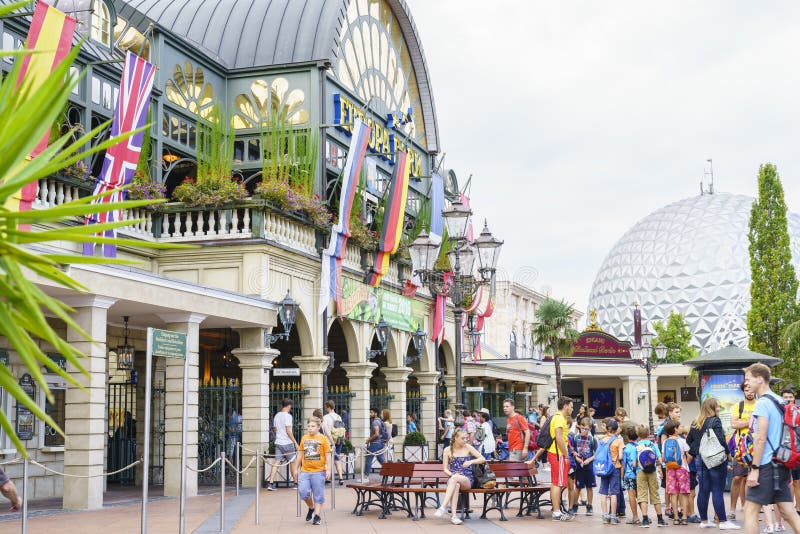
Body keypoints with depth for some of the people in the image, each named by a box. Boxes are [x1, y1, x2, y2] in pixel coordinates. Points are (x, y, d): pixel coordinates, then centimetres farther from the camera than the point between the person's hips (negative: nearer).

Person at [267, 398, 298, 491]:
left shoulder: (276, 415, 11)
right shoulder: (287, 415, -11)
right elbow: (288, 431, -15)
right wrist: (295, 442, -10)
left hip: (278, 442, 6)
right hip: (287, 443, -6)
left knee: (276, 462, 1)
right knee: (293, 462, 7)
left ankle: (271, 483, -8)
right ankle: (296, 483, 15)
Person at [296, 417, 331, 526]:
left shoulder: (323, 439, -2)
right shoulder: (304, 438, 9)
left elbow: (327, 456, -2)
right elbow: (300, 454, 16)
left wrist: (328, 469, -7)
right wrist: (296, 468, 16)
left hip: (318, 471, -3)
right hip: (305, 471, 3)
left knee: (318, 494, 2)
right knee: (303, 492, -7)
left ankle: (317, 516, 12)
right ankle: (311, 508, 20)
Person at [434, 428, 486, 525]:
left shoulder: (468, 447, 7)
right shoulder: (448, 450, 8)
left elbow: (483, 459, 6)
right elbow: (445, 469, 7)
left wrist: (471, 461, -11)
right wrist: (451, 474, -14)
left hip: (467, 480, -1)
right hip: (452, 479, 1)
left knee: (455, 478, -37)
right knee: (456, 486, -38)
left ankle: (443, 507, -44)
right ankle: (453, 516, -48)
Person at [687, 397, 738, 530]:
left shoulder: (695, 424, 12)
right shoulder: (715, 421, -11)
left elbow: (689, 441, 16)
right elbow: (720, 440, -18)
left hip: (702, 461, 7)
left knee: (703, 491, 11)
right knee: (718, 491, -5)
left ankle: (704, 521, 17)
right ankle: (723, 521, -3)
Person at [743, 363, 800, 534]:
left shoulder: (763, 403, -12)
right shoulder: (779, 402, 16)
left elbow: (761, 439, -18)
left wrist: (755, 469, -16)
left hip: (766, 465, -9)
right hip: (781, 465, 9)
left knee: (750, 510, -4)